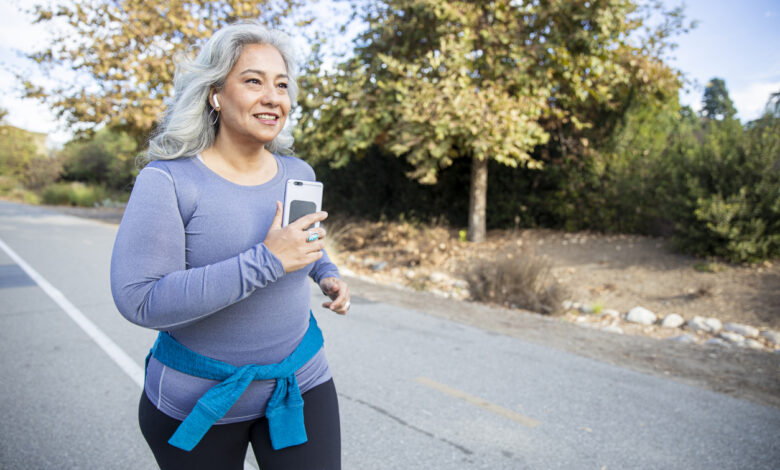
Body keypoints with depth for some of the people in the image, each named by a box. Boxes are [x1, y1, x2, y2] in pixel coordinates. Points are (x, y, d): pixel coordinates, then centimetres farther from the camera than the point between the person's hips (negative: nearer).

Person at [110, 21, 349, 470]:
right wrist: (266, 262, -31)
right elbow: (139, 300, -25)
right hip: (196, 399, -2)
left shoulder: (298, 174, -2)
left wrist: (328, 275, -1)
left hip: (299, 382, 3)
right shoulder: (168, 181, -17)